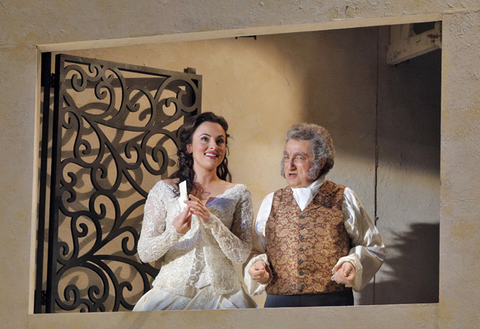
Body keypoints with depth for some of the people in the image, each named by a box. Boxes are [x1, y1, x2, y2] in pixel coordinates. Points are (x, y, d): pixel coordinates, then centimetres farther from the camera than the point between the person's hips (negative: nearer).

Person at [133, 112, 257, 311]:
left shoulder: (238, 194, 8)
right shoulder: (164, 190, 6)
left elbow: (241, 255, -1)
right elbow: (144, 253, 1)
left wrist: (211, 221, -15)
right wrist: (175, 230, -17)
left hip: (221, 295, 0)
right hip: (173, 292, 0)